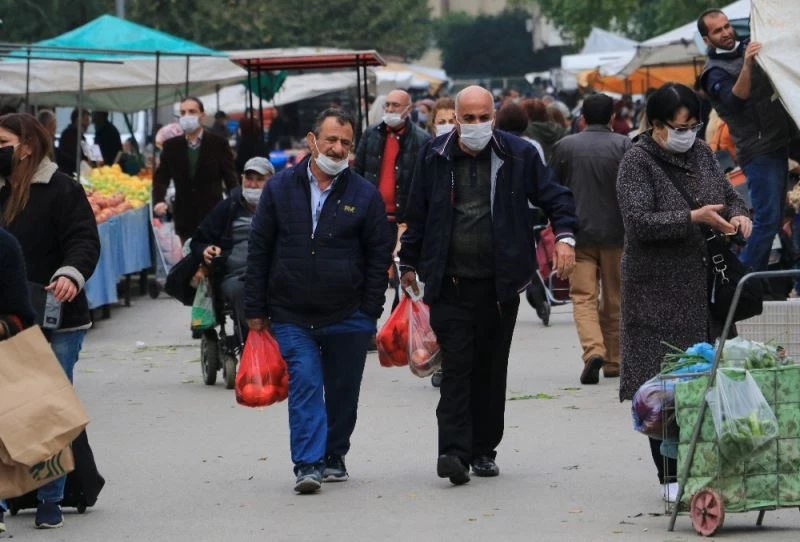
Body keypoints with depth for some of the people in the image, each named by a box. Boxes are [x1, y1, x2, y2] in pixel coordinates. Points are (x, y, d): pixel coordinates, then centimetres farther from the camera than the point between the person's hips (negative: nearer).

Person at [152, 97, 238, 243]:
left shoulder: (218, 144, 1)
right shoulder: (171, 146, 8)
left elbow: (230, 179, 1)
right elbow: (161, 177, 8)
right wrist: (158, 201, -11)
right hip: (184, 220, 2)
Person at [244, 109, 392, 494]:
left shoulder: (365, 195, 1)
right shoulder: (280, 189, 3)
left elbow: (379, 255, 4)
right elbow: (259, 250, 5)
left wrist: (370, 312, -2)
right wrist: (255, 311, 2)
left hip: (347, 316, 1)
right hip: (292, 315, -1)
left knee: (342, 391, 10)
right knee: (305, 383, -11)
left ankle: (334, 456, 27)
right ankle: (308, 464, -14)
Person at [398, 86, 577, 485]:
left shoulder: (518, 155, 2)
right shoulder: (434, 157, 4)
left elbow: (554, 197, 7)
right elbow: (417, 214, 13)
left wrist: (564, 236, -10)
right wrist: (409, 264, 15)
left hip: (500, 283, 1)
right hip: (449, 283, -1)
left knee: (492, 367, 8)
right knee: (456, 365, -10)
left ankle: (484, 450, 17)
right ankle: (454, 450, -16)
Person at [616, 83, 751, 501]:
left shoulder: (701, 153, 11)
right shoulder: (637, 164, -7)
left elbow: (728, 194, 22)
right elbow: (639, 222, -18)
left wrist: (738, 215, -1)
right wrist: (693, 218, -25)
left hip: (705, 286, 6)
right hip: (659, 291, -6)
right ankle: (671, 475, -2)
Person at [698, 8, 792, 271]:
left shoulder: (748, 47, 11)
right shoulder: (715, 72, -10)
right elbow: (735, 100, -28)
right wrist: (747, 65, -39)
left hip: (778, 143, 8)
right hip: (758, 151, -8)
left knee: (773, 217, 10)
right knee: (767, 219, -13)